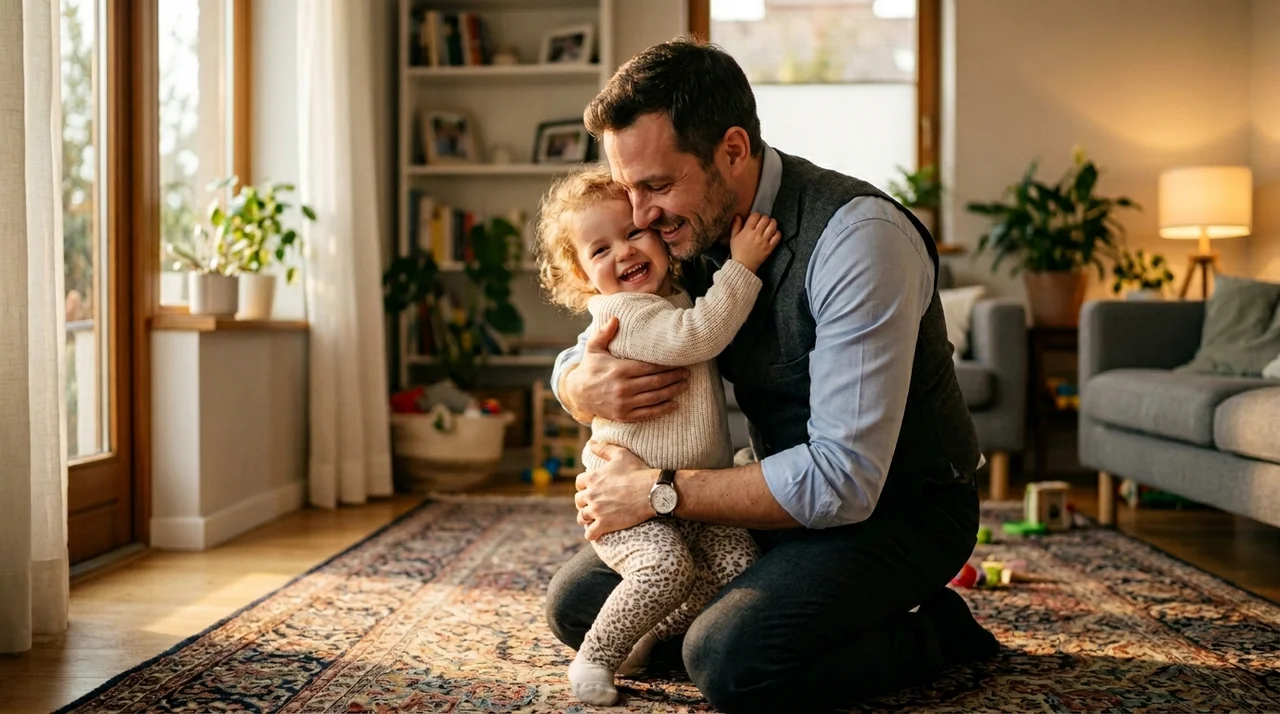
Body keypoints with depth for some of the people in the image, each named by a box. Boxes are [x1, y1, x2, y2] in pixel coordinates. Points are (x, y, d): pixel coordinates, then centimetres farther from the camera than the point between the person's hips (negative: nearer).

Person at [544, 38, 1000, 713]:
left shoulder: (859, 236, -27)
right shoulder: (686, 229, -4)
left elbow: (846, 478, -31)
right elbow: (577, 357, 7)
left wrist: (658, 491, -25)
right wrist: (583, 386, -19)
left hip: (897, 506, -7)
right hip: (788, 492, 8)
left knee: (728, 657, -30)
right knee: (576, 604, 4)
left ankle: (931, 634, -3)